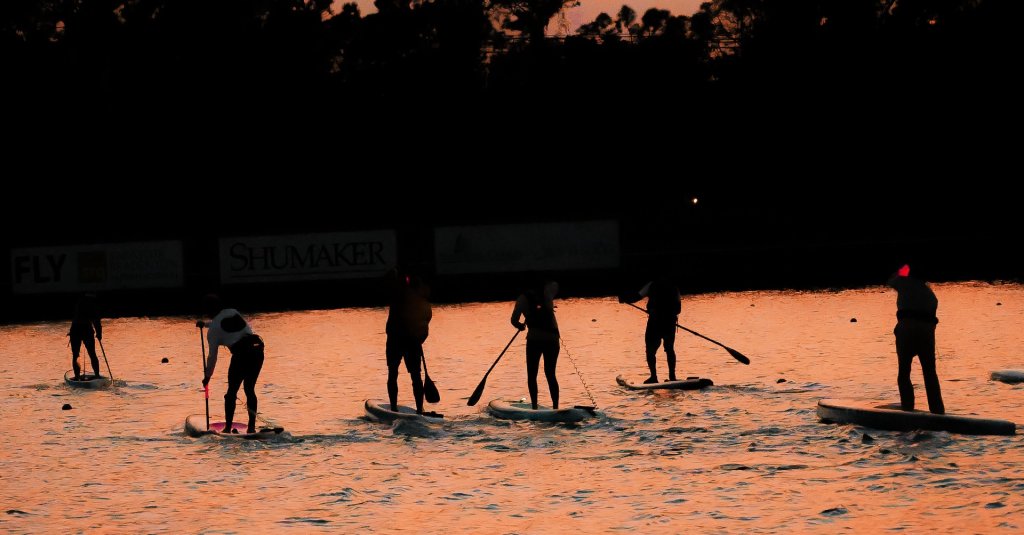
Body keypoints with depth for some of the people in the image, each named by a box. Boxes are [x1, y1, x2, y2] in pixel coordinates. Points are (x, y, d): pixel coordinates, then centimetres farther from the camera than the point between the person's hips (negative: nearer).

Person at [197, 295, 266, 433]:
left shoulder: (213, 329, 2)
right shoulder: (233, 312, 17)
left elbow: (213, 356, 5)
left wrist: (207, 376, 17)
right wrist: (205, 324, 51)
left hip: (241, 354, -5)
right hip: (257, 350, 5)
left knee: (232, 391, 8)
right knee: (250, 389, 15)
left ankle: (228, 427, 5)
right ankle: (251, 426, 10)